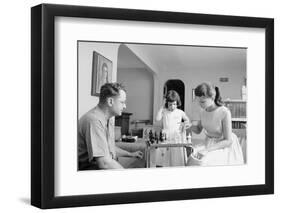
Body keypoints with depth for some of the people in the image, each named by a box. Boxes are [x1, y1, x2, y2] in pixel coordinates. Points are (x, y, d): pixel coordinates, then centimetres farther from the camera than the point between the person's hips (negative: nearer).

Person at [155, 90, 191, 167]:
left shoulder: (180, 112, 9)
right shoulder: (164, 111, 6)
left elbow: (187, 120, 22)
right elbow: (157, 119, -9)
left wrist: (185, 123, -1)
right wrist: (162, 107, -5)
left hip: (176, 136, 0)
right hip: (165, 136, 0)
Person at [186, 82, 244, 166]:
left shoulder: (224, 112, -24)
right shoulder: (203, 111, -5)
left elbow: (228, 141, -21)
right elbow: (198, 130, 13)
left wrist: (207, 150, -28)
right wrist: (190, 126, -10)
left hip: (224, 146, -6)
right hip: (209, 144, 6)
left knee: (204, 162, -29)